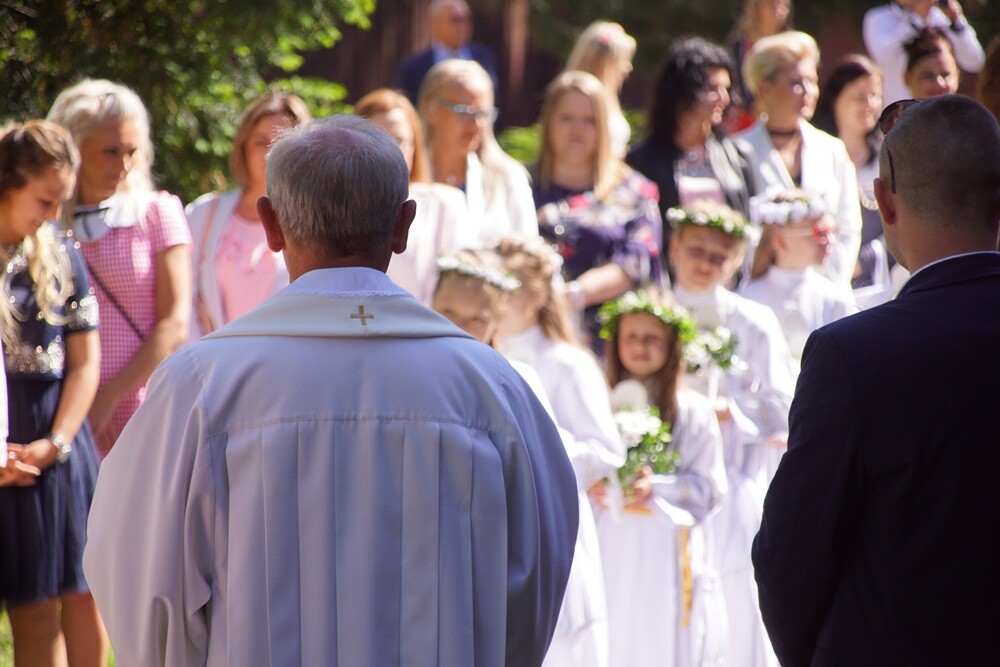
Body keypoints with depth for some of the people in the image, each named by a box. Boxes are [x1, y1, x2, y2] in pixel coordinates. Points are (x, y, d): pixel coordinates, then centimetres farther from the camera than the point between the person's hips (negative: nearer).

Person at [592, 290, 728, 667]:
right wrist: (593, 489, -10)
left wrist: (656, 488, -17)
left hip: (667, 555, -3)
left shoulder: (691, 410, 1)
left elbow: (708, 488, -3)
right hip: (612, 553, 3)